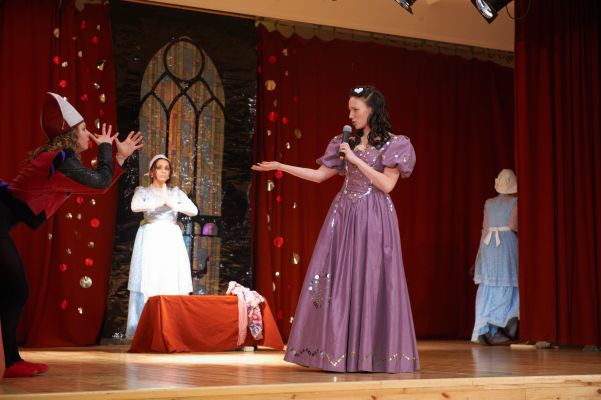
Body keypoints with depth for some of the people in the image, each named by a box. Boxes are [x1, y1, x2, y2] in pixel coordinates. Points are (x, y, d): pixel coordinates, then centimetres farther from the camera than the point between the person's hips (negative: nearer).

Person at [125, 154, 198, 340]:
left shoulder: (176, 192, 16)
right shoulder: (143, 191, 8)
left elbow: (194, 210, 2)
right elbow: (135, 206, -14)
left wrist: (173, 205, -10)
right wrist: (160, 203, -13)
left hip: (171, 240, 3)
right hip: (150, 240, -3)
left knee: (173, 285, -5)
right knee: (148, 286, -10)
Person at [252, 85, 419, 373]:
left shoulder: (393, 144, -2)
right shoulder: (346, 142, 12)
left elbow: (387, 184, -12)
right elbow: (320, 175, 13)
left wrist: (355, 159, -13)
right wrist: (280, 166, 7)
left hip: (373, 219, -5)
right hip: (345, 216, 5)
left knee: (371, 282, -5)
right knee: (338, 282, 0)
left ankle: (372, 353, 2)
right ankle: (339, 351, 5)